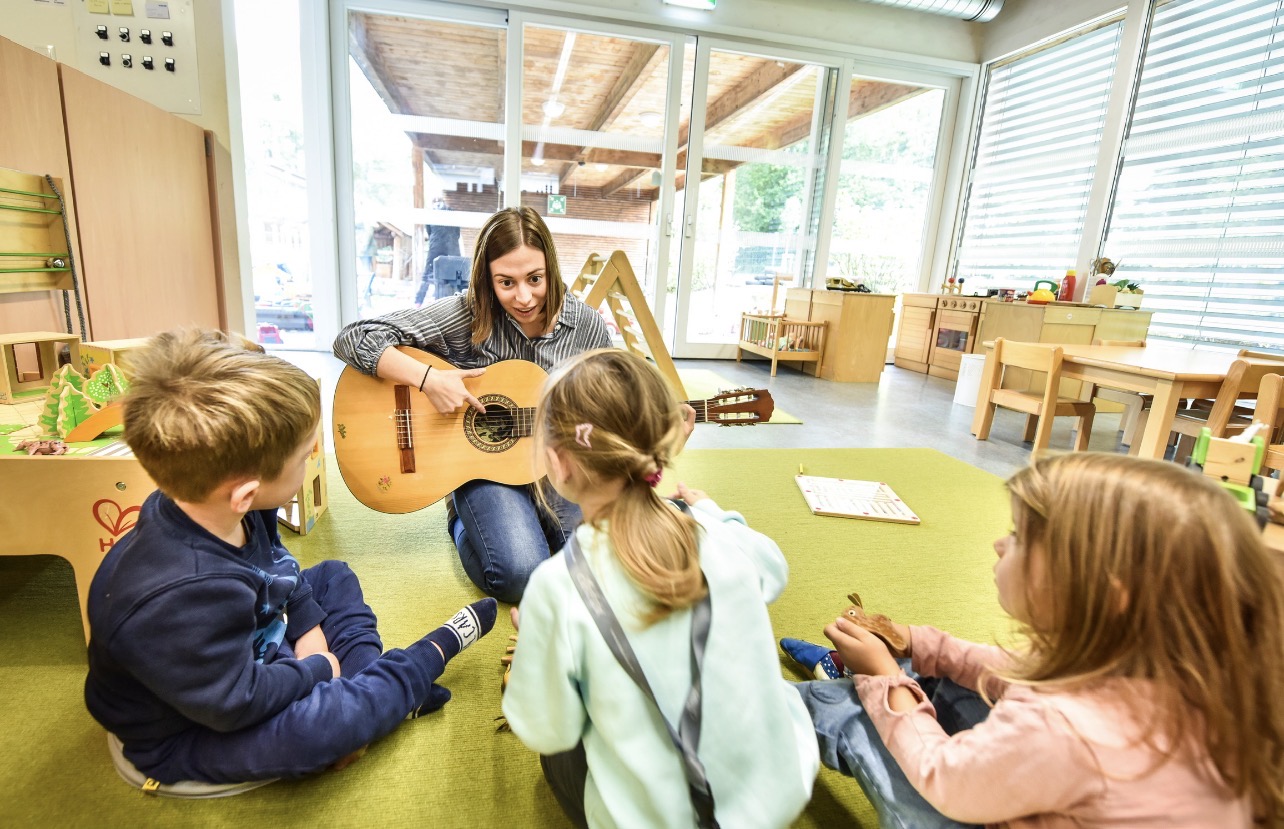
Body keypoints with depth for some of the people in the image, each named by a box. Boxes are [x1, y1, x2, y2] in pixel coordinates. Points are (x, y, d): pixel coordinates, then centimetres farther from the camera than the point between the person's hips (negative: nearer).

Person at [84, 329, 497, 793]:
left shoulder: (211, 507, -15)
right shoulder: (180, 598, -43)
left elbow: (277, 566, 6)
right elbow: (236, 703, -31)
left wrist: (309, 627, -1)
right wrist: (317, 669, -15)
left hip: (243, 651, 9)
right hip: (185, 735, -9)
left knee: (334, 577, 16)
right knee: (332, 719, -32)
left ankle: (379, 691, 2)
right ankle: (437, 650, -3)